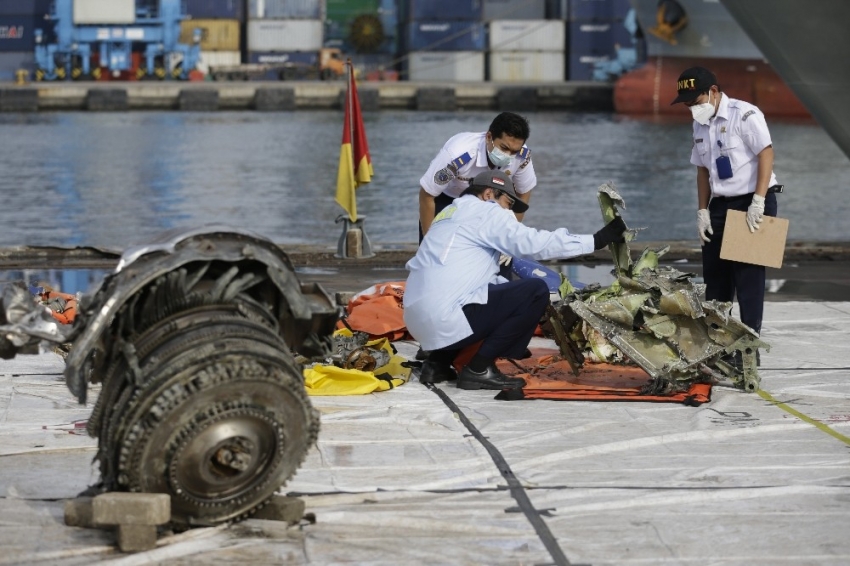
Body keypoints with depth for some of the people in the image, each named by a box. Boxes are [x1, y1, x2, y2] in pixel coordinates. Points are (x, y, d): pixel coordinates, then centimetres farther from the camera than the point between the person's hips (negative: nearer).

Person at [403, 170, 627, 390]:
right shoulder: (485, 211, -1)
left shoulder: (450, 213, 27)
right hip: (446, 320, -10)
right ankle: (479, 370, -6)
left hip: (418, 320, 10)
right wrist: (597, 240, -8)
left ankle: (438, 362, 16)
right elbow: (534, 243, -11)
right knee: (536, 291, -7)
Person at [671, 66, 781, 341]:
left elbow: (766, 155, -17)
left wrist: (758, 202, -22)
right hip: (720, 205, 7)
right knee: (714, 277, 8)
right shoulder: (700, 125, 11)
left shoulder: (745, 115, -13)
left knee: (748, 277, -6)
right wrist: (702, 210, 8)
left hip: (751, 204, -7)